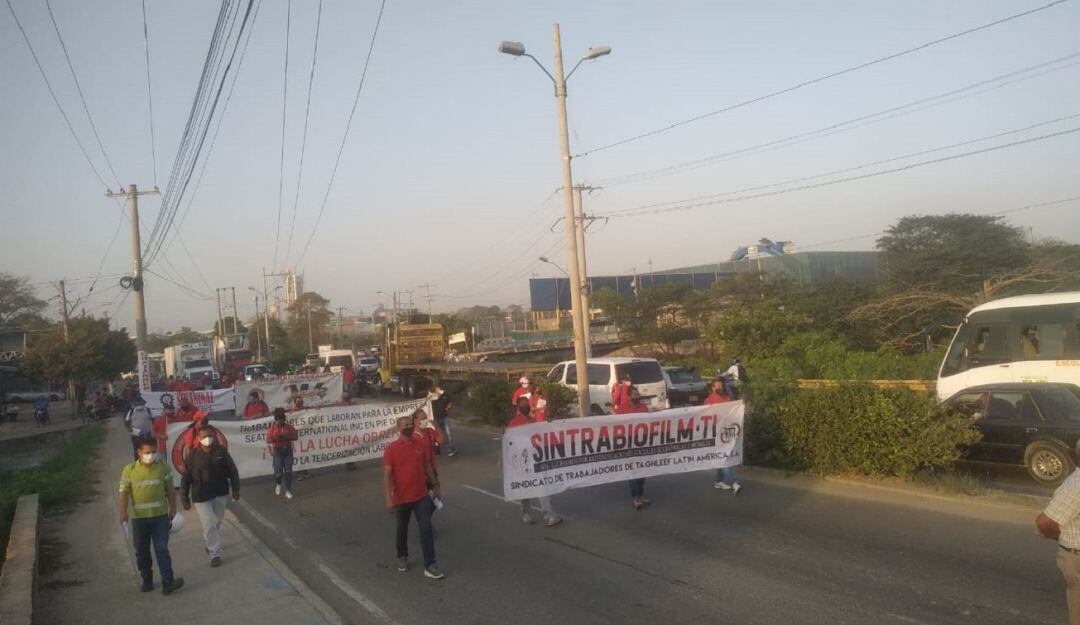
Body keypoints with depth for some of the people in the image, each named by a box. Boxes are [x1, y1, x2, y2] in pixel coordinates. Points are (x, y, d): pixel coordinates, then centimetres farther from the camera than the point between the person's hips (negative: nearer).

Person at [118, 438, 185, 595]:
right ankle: (147, 581, 25)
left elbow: (170, 489, 8)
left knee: (162, 549, -5)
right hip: (138, 517, 1)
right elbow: (124, 492, -6)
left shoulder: (163, 467, 1)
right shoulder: (129, 470, -3)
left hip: (160, 515, 0)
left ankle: (167, 582, -10)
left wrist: (173, 508, 7)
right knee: (142, 552, 11)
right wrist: (123, 513, -16)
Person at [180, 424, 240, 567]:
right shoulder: (192, 456, -9)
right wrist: (185, 498, -2)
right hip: (201, 496, -2)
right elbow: (186, 478, -3)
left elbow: (232, 470, 2)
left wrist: (236, 489, 1)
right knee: (209, 524, -4)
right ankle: (215, 553, 3)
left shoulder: (221, 451, -5)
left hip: (220, 494, 3)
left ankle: (210, 543, 44)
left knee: (217, 521, 18)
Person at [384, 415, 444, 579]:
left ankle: (430, 566, 0)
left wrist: (435, 487, 15)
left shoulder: (419, 445, 2)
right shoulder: (391, 449, -12)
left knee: (426, 529, -3)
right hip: (402, 498, -3)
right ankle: (402, 557, 38)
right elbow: (387, 474, -15)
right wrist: (389, 499, -21)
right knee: (402, 530, 15)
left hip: (422, 496, 3)